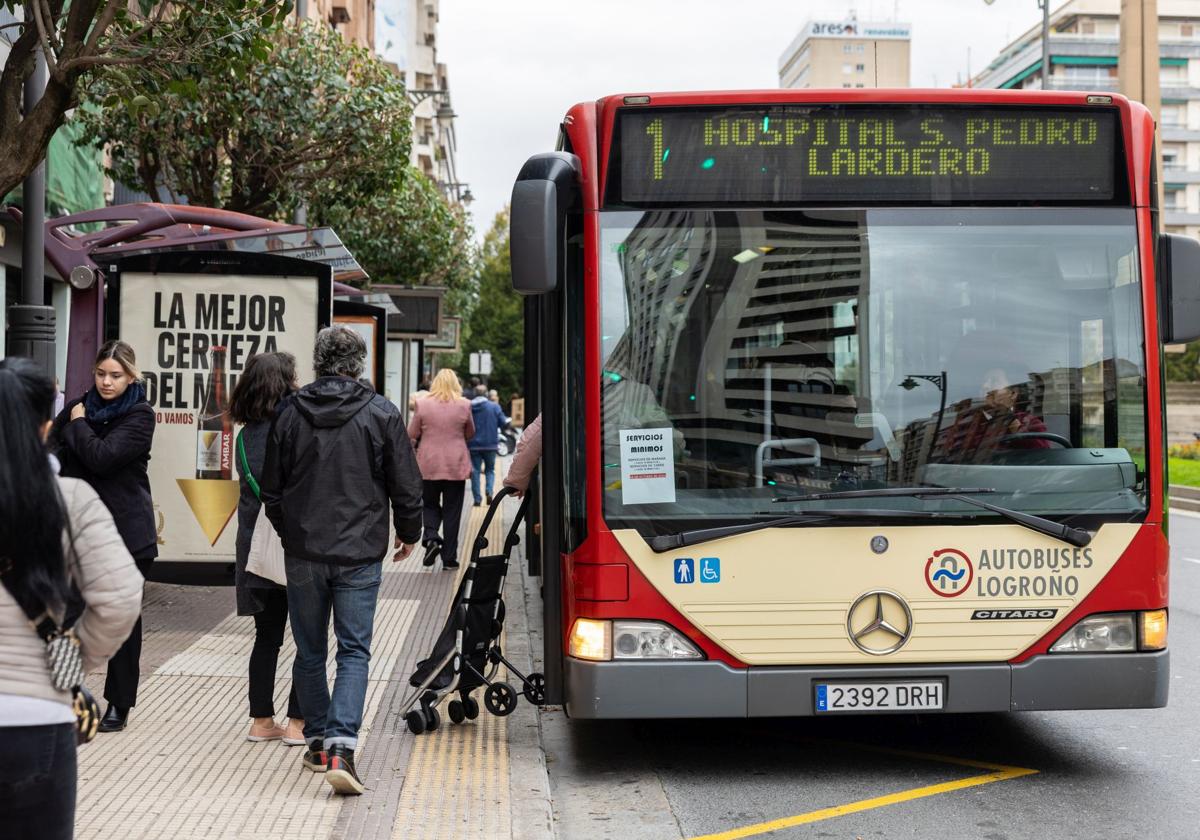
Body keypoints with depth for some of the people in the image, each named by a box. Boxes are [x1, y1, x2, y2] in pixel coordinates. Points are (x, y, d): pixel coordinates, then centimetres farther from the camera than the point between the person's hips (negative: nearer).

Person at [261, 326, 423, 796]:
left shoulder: (290, 414, 1)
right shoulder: (380, 414, -5)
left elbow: (271, 488, 9)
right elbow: (406, 485, -2)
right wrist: (408, 533, 15)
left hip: (303, 553, 2)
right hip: (360, 554, -2)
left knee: (309, 651, 15)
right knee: (354, 651, 1)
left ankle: (318, 742, 25)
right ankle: (340, 747, -13)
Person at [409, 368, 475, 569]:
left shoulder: (422, 404, -5)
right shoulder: (464, 406, -4)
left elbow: (411, 435, 3)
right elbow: (470, 434, 10)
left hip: (428, 464, 0)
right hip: (456, 466, 0)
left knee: (430, 505, 19)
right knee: (452, 511, 8)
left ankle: (430, 537, -6)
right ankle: (449, 557, 10)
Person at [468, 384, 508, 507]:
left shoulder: (468, 407, -4)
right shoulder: (494, 406, -5)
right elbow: (503, 423, -5)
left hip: (473, 445, 0)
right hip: (490, 444, 0)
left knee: (475, 471, 6)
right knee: (490, 469, 14)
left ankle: (477, 499, 1)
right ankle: (489, 492, -8)